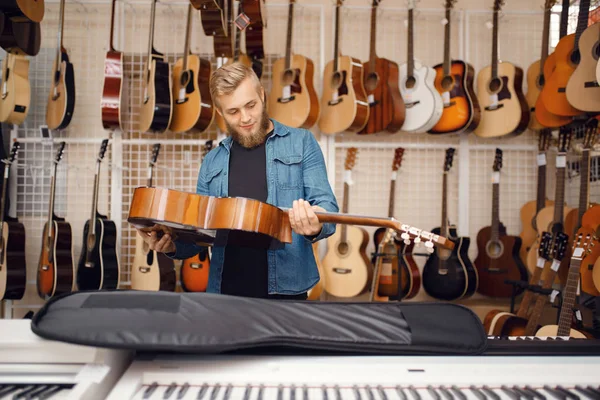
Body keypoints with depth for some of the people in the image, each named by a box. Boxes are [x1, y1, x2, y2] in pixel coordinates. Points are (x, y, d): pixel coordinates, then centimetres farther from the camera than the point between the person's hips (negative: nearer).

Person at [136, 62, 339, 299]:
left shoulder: (301, 143, 1)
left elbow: (325, 205, -6)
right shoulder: (212, 162, 11)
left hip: (284, 290, -3)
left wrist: (315, 226, -28)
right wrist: (174, 245, -5)